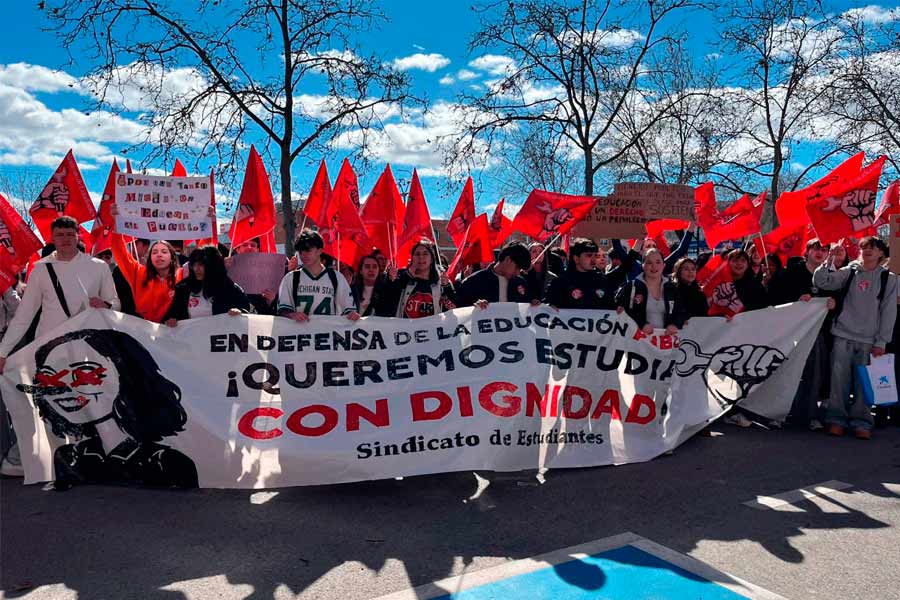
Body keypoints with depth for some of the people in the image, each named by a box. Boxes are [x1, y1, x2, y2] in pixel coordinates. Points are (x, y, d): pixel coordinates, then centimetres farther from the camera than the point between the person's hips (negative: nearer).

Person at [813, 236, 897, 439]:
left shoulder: (889, 278, 6)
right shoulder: (849, 272, 8)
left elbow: (889, 312, 3)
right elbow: (821, 282, 0)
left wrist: (881, 341, -2)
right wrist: (829, 261, -13)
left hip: (869, 339, 0)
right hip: (843, 336, 0)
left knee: (864, 382, 0)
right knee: (839, 379, -1)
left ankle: (861, 422, 10)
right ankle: (837, 419, 8)